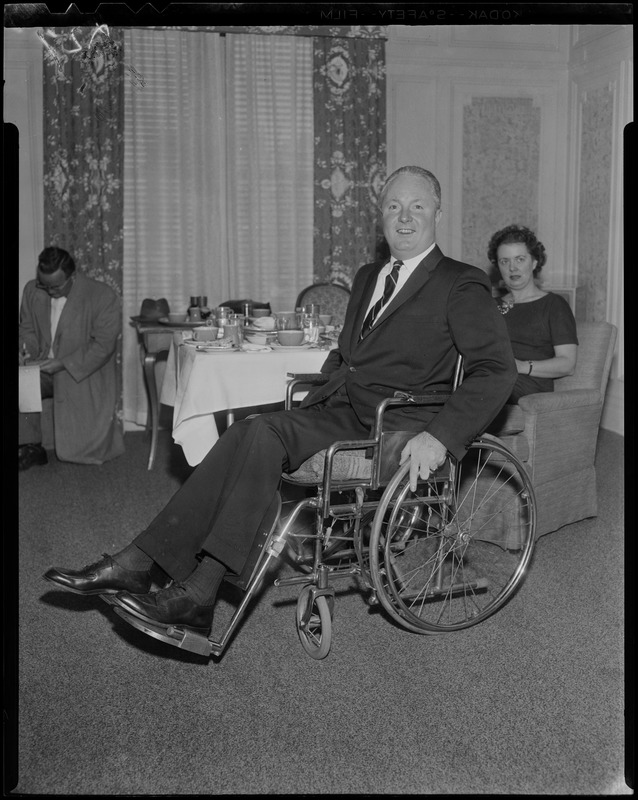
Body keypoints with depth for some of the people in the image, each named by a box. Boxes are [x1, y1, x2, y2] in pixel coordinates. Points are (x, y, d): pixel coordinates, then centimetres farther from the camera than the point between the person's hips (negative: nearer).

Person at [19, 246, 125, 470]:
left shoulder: (103, 296, -15)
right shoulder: (32, 290, 0)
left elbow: (103, 345, -16)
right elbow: (27, 329, 14)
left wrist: (64, 363, -25)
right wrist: (26, 348, -10)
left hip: (85, 374, -4)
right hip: (43, 368, 5)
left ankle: (107, 422, 25)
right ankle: (30, 446, -10)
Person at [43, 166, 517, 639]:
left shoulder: (462, 286, -1)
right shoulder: (368, 277, 22)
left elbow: (497, 370, -11)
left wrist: (441, 437, -23)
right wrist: (310, 405, 12)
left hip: (395, 431, -7)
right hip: (339, 412, 7)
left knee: (265, 435, -27)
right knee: (245, 435, -19)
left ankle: (199, 592, -26)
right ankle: (142, 565, -22)